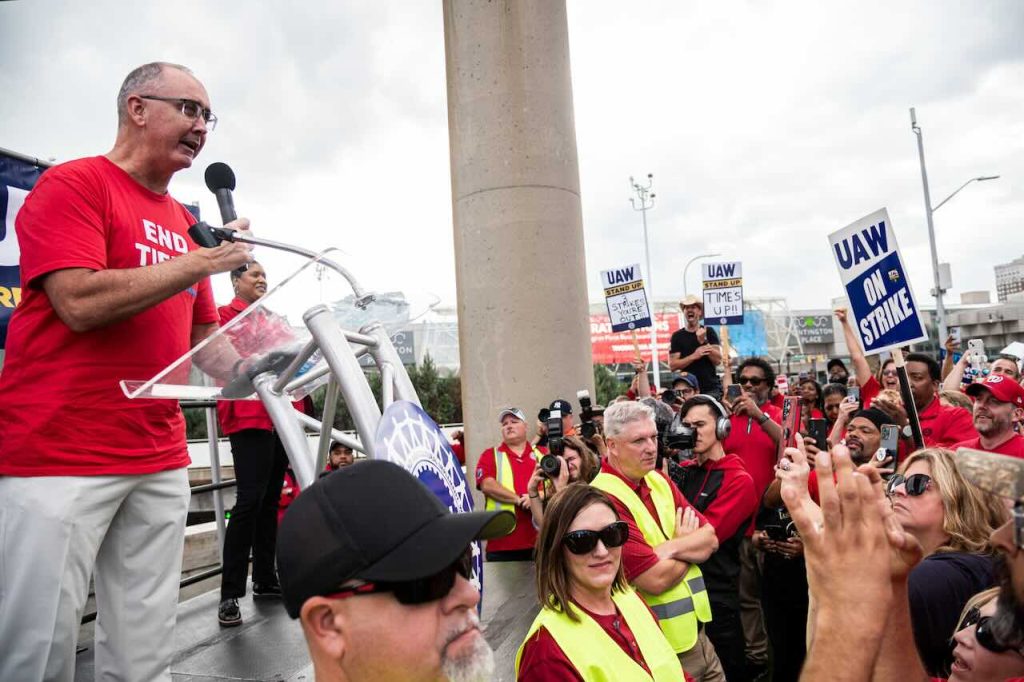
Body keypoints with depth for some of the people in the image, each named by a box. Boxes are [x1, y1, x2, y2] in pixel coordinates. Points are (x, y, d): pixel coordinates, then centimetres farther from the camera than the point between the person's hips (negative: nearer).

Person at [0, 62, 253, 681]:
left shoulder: (186, 224, 16)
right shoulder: (74, 184, -2)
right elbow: (81, 302, -17)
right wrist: (201, 262, -12)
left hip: (161, 462, 6)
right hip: (57, 456, -6)